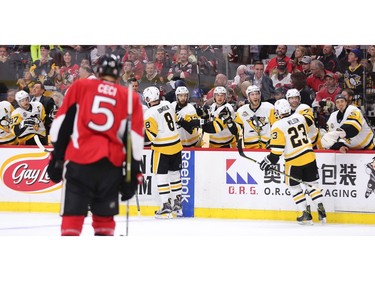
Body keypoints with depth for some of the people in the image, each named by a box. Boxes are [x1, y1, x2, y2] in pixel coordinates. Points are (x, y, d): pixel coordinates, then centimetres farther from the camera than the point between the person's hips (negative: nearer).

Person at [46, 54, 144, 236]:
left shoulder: (79, 87, 12)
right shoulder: (130, 98, 14)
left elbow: (63, 124, 6)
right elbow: (135, 139, 9)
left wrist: (57, 157, 9)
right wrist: (133, 173, 11)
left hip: (79, 159, -1)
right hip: (112, 164, 1)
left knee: (72, 215, 1)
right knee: (104, 217, 13)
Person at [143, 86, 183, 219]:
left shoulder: (149, 114, -18)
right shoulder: (167, 104, 2)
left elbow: (152, 135, -19)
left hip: (162, 149, -7)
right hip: (176, 145, 7)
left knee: (161, 176, 0)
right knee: (174, 174, 16)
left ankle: (166, 206, -3)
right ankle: (177, 203, 24)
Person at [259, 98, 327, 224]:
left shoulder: (278, 126, -14)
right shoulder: (300, 117, 4)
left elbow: (277, 148, -17)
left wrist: (270, 160, -6)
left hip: (294, 161, -5)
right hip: (309, 156, 5)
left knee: (294, 186, 11)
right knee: (312, 183, 16)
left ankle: (305, 214, 6)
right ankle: (321, 210, 7)